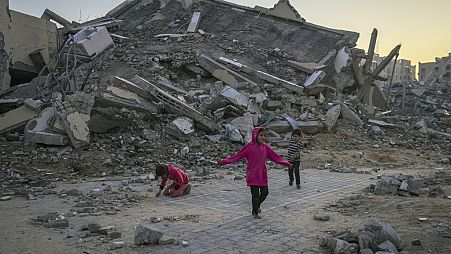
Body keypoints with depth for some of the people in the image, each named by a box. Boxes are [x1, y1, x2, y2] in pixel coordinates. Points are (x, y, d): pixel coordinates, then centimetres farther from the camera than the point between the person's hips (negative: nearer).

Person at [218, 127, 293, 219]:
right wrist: (224, 161, -19)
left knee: (264, 192, 5)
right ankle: (255, 212, 18)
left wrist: (286, 163, 1)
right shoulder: (249, 146, -8)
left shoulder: (265, 147, 4)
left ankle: (257, 205, 35)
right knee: (255, 194, -1)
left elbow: (275, 157, 8)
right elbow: (238, 156, -10)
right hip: (252, 174, -4)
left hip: (262, 174, 4)